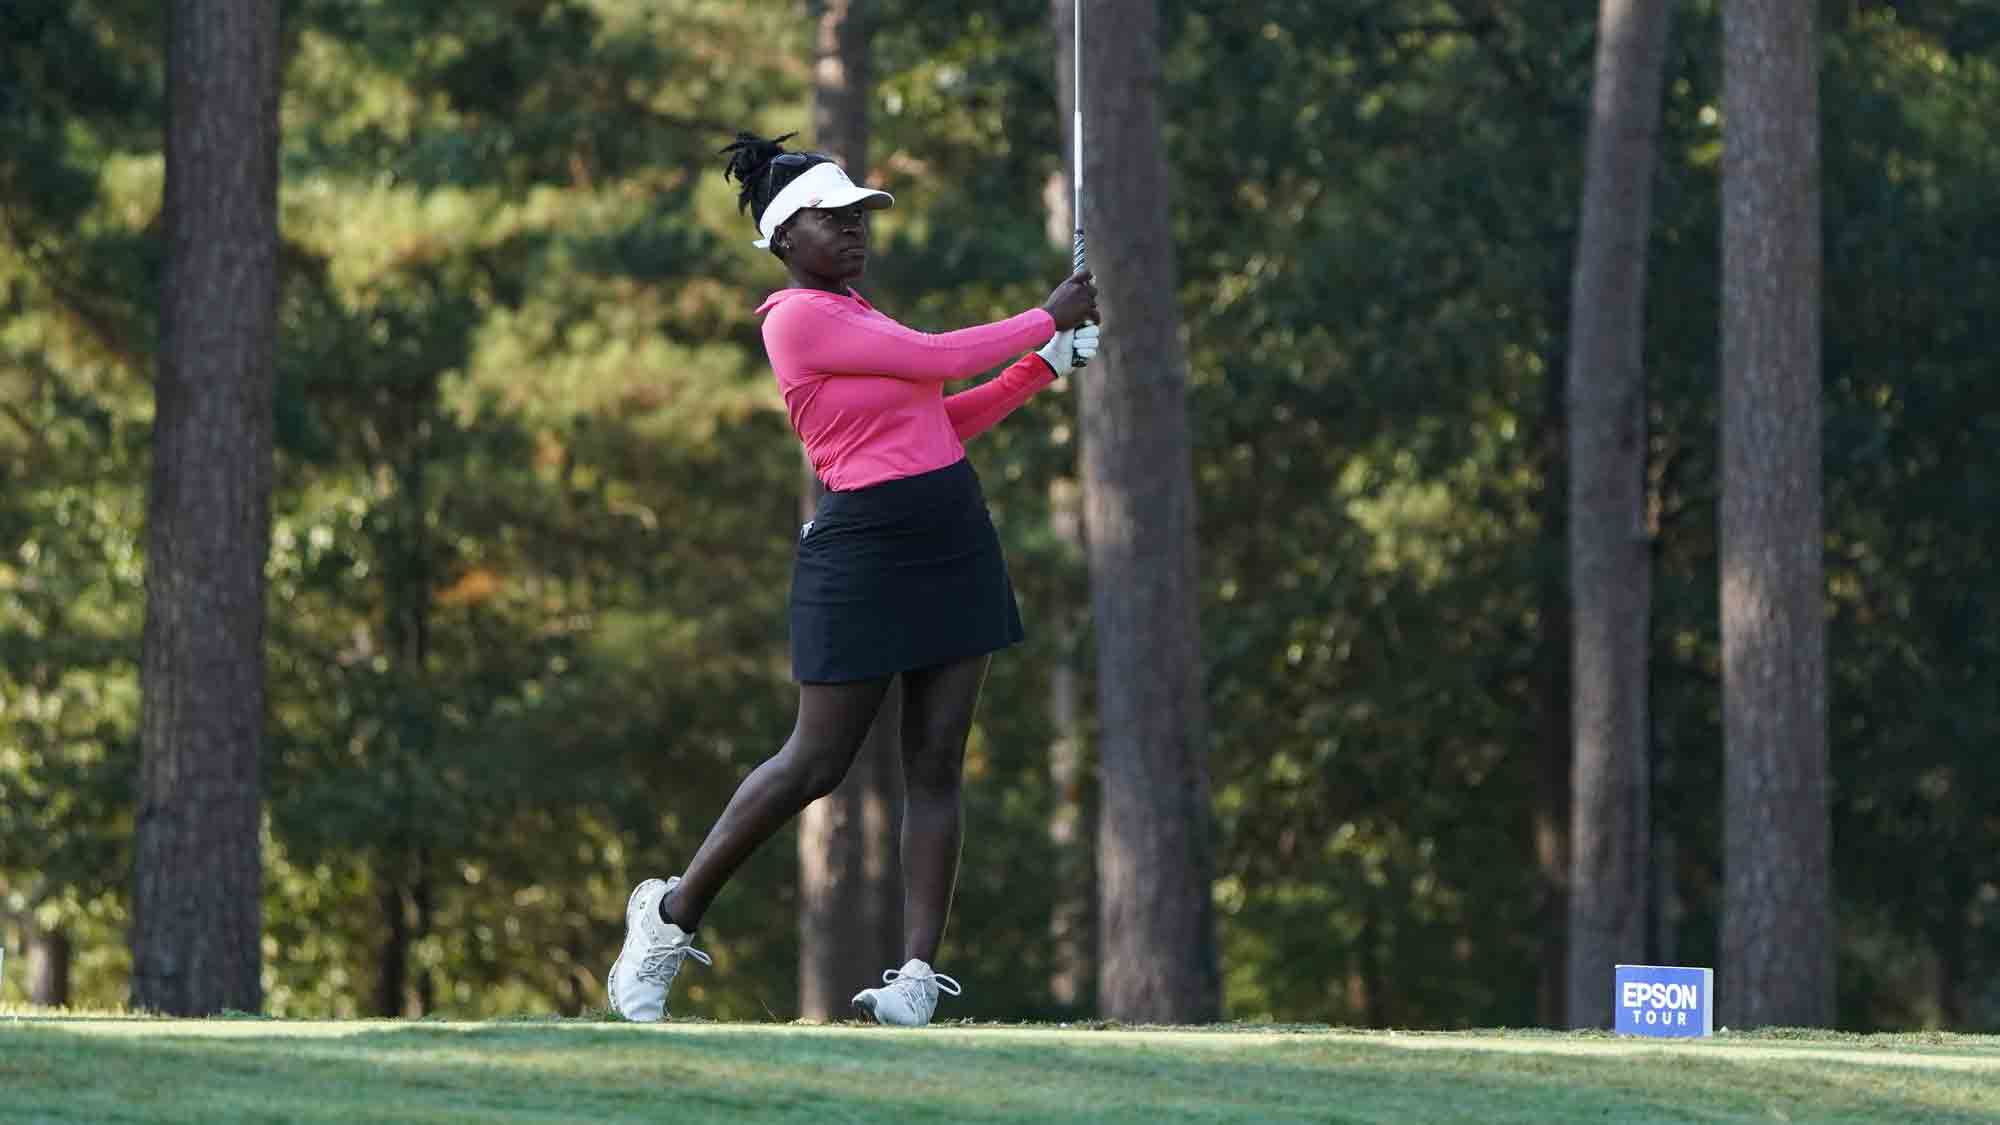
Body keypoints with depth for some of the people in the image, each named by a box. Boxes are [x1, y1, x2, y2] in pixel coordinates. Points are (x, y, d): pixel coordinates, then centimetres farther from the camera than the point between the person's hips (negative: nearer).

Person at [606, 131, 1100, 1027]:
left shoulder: (856, 315, 17)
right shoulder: (800, 317, -13)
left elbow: (943, 422, 21)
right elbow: (941, 359, -16)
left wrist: (1042, 366, 12)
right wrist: (1047, 319, -3)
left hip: (950, 546, 9)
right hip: (865, 548, -9)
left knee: (936, 767, 2)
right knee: (815, 763, -3)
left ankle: (917, 975, 1)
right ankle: (671, 916, 14)